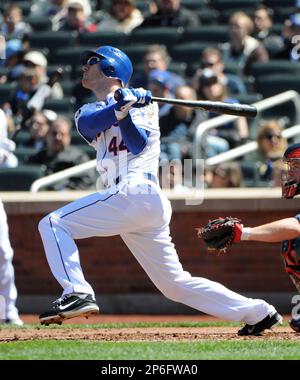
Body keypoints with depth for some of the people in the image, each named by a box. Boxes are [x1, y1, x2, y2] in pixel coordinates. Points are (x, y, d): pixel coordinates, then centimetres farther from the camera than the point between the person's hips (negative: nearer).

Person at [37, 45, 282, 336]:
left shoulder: (143, 103, 10)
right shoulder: (88, 112, 26)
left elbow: (139, 143, -7)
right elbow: (88, 123, 1)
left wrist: (127, 112, -21)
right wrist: (119, 109, -16)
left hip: (136, 193, -7)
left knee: (54, 223, -14)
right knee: (175, 284, 7)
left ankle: (77, 294, -27)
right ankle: (258, 312, 9)